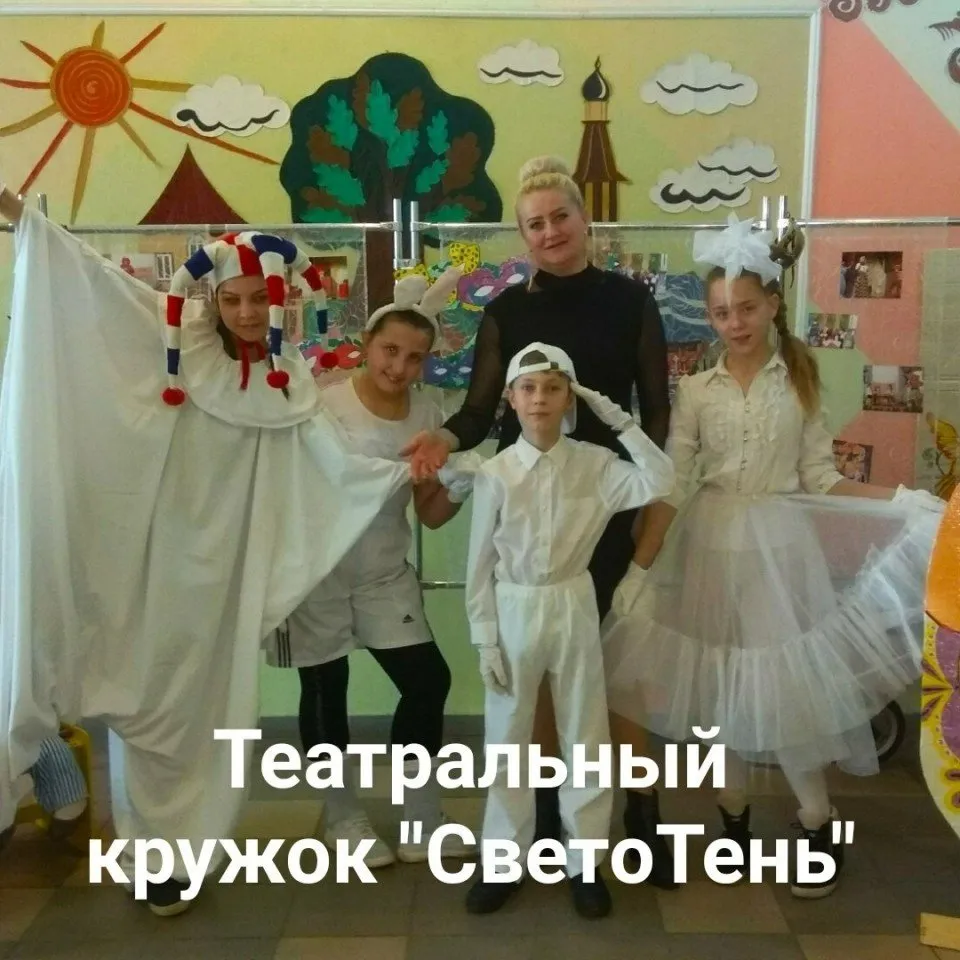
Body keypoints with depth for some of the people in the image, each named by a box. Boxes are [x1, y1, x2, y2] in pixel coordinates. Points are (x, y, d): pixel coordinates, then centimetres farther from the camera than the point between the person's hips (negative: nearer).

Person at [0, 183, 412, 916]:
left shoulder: (290, 382, 4)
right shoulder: (176, 341, -2)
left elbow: (336, 461, -2)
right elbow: (94, 281, -6)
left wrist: (402, 473, -14)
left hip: (229, 566, 2)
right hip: (154, 556, -2)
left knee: (210, 704, 10)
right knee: (144, 692, 3)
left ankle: (179, 845, 26)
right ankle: (151, 847, 20)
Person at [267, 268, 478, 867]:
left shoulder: (429, 416, -2)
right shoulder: (323, 405, -14)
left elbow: (430, 514, 2)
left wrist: (458, 489, -17)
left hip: (388, 575, 4)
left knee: (428, 681, 1)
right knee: (326, 690, 8)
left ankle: (421, 818, 21)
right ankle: (342, 816, 30)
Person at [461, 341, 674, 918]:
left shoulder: (595, 464, -5)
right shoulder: (495, 474, -7)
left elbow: (661, 483, -14)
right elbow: (481, 564, -4)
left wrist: (618, 420, -14)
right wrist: (485, 639, -5)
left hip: (575, 610, 1)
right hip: (515, 612, -1)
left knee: (585, 737, 10)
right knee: (508, 740, 10)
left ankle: (585, 861, 26)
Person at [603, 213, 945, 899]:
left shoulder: (801, 379, 1)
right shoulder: (696, 390, 0)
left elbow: (819, 478, 0)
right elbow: (674, 485, -4)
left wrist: (905, 502, -11)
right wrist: (640, 566, -9)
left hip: (779, 546, -1)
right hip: (712, 547, 1)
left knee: (786, 684, 0)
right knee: (720, 683, 8)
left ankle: (819, 825, 19)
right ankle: (734, 817, 25)